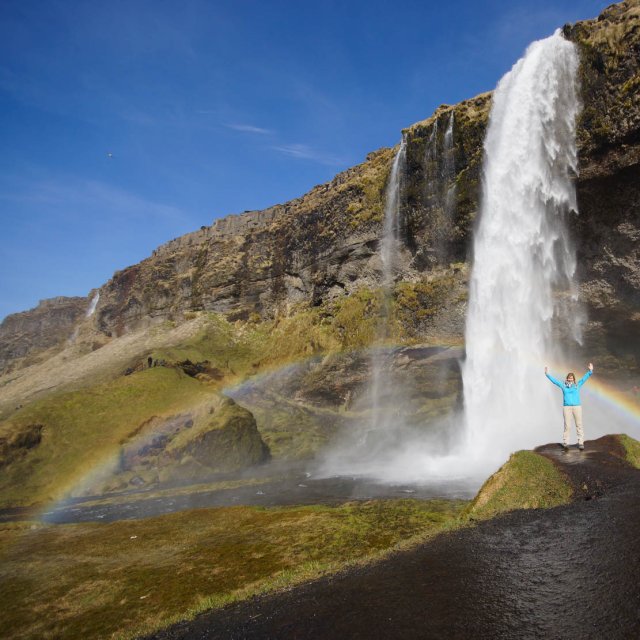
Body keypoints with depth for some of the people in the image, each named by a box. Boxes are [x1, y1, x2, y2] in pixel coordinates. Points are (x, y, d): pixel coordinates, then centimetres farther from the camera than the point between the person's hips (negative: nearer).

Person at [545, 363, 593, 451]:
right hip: (567, 407, -1)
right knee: (567, 426, -3)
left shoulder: (577, 385, 9)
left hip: (577, 407, 1)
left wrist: (590, 371, -6)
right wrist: (547, 374, 3)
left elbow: (585, 378, 4)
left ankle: (581, 443, 4)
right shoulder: (563, 386, 9)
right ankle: (565, 443, 1)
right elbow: (554, 380, 8)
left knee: (579, 425, 0)